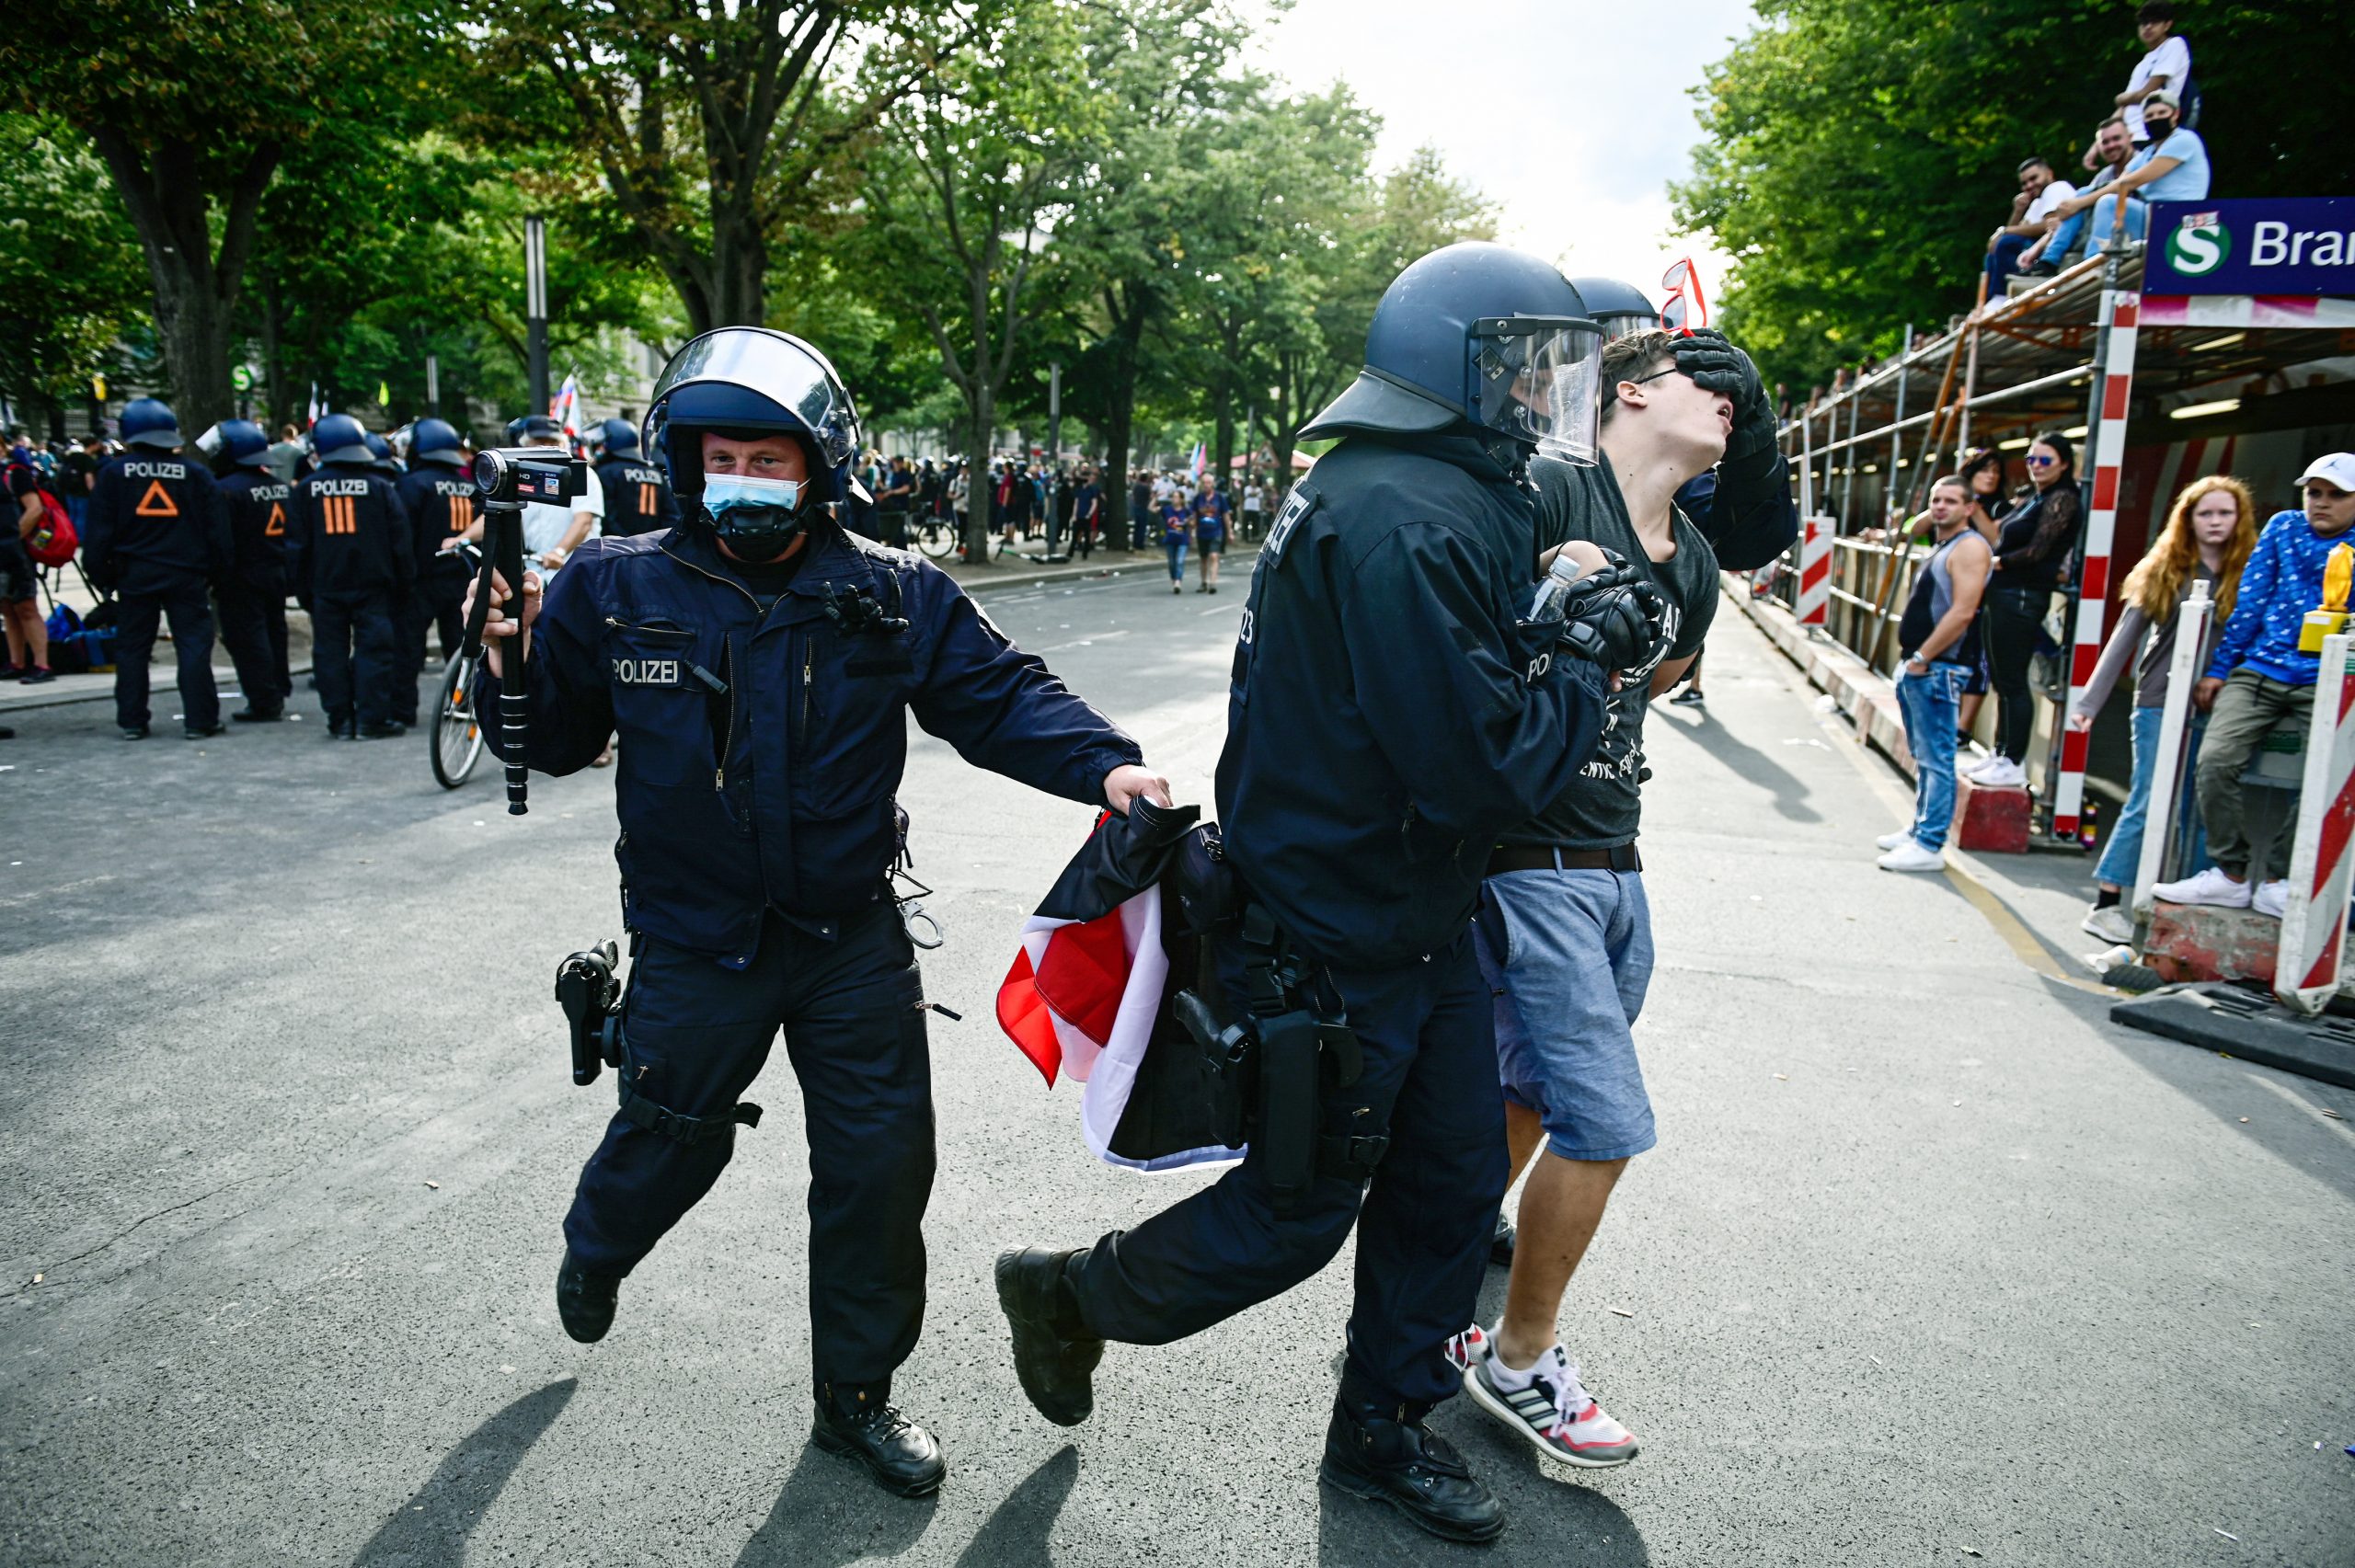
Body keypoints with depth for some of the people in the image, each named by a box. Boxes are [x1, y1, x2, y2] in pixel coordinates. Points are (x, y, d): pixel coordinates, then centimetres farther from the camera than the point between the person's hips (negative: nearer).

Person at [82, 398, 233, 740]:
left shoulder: (113, 474, 1)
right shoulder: (195, 473, 0)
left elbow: (100, 531, 1)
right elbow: (216, 529, 0)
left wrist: (101, 574, 9)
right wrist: (217, 570, 9)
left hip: (134, 574, 1)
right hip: (186, 576, -1)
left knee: (131, 648, 10)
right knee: (194, 645, 1)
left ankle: (132, 721, 13)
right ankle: (200, 719, -2)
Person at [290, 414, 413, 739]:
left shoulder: (306, 488, 1)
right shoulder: (379, 486, -2)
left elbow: (297, 544, 5)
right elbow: (401, 541, -1)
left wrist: (301, 587, 14)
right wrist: (404, 582, 7)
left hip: (326, 586, 1)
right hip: (372, 583, -1)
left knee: (331, 652, 7)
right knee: (374, 649, 2)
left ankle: (340, 721, 8)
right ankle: (372, 719, -1)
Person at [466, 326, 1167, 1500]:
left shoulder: (891, 596, -6)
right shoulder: (617, 589, -7)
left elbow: (999, 696, -8)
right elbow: (557, 740, 2)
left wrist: (1101, 763, -24)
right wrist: (511, 664, -18)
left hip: (853, 939, 1)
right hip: (695, 947, -1)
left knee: (881, 1161, 6)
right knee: (671, 1141, 18)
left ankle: (856, 1392, 30)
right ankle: (595, 1250, 57)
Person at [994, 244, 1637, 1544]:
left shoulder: (1429, 496, 9)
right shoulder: (1408, 524, -26)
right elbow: (1477, 766, -29)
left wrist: (1555, 633, -1)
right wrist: (1580, 664, -13)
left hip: (1416, 921, 10)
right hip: (1335, 944, -10)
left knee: (1453, 1179, 18)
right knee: (1297, 1212, 9)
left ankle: (1384, 1432, 37)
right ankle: (1072, 1297, 33)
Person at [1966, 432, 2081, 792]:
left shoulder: (2062, 499, -9)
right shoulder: (2033, 498, 18)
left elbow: (2036, 552, -15)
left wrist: (1995, 562, -4)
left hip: (2022, 597, -9)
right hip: (2003, 595, 9)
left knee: (2012, 682, -7)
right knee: (2001, 680, 13)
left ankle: (2014, 765, -2)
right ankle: (2002, 755, 21)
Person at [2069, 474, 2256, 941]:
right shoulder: (2164, 570, 5)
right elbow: (2125, 637, 4)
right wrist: (2090, 700, 0)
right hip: (2160, 703, -1)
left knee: (2201, 811, 2)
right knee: (2147, 803, -4)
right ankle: (2105, 903, 1)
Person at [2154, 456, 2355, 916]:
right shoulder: (2284, 527, 13)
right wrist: (2218, 668, 9)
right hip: (2259, 672, 1)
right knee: (2215, 762, -17)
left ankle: (2278, 883, -3)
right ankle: (2230, 876, -4)